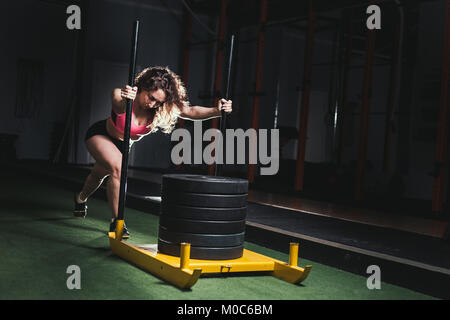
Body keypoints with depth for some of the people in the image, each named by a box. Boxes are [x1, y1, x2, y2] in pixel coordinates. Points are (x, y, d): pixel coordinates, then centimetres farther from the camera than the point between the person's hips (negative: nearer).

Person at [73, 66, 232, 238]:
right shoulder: (121, 96, -39)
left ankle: (81, 199, 58)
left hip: (123, 144, 5)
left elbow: (191, 112, -40)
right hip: (99, 135, -5)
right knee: (118, 167, -31)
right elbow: (119, 106, -63)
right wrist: (125, 100, -87)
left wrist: (216, 111, -58)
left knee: (99, 174, 25)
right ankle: (117, 221, -20)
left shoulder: (164, 107, -28)